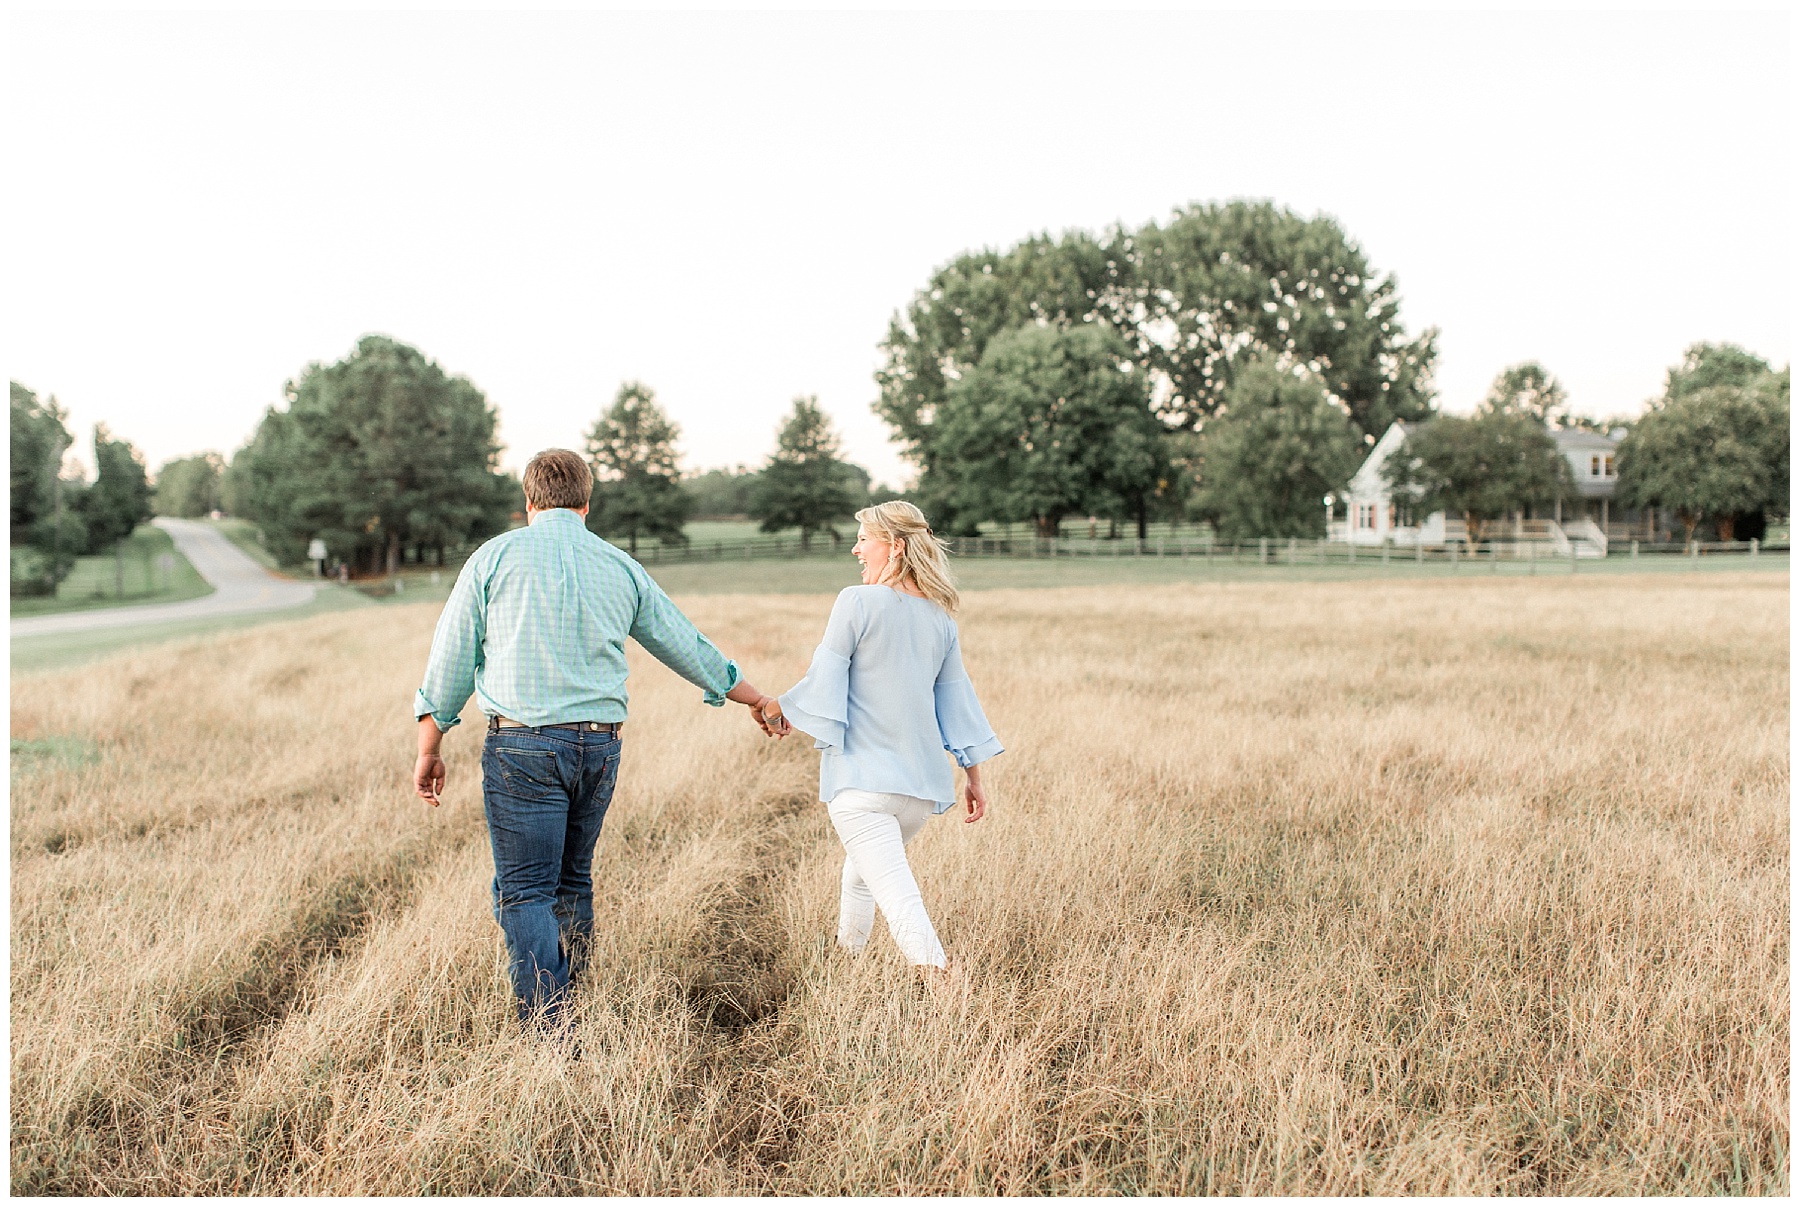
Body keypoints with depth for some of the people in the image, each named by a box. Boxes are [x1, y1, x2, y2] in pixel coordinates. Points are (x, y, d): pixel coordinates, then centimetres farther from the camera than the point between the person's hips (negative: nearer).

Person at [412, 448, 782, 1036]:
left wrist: (429, 750, 12)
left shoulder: (494, 557, 2)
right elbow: (689, 646, 19)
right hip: (599, 745, 4)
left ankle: (548, 1028, -12)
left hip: (522, 745, -3)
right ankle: (566, 999, 27)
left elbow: (450, 661, 3)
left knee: (525, 892, -2)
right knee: (573, 880, 19)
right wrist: (755, 698, 33)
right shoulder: (620, 567, 10)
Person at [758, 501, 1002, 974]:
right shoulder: (941, 617, 9)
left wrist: (779, 707, 11)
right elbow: (957, 700, 13)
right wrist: (972, 776, 19)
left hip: (861, 779, -7)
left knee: (895, 891, -11)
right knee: (861, 867, 28)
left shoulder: (857, 602, -9)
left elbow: (822, 684, -8)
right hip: (922, 782, 7)